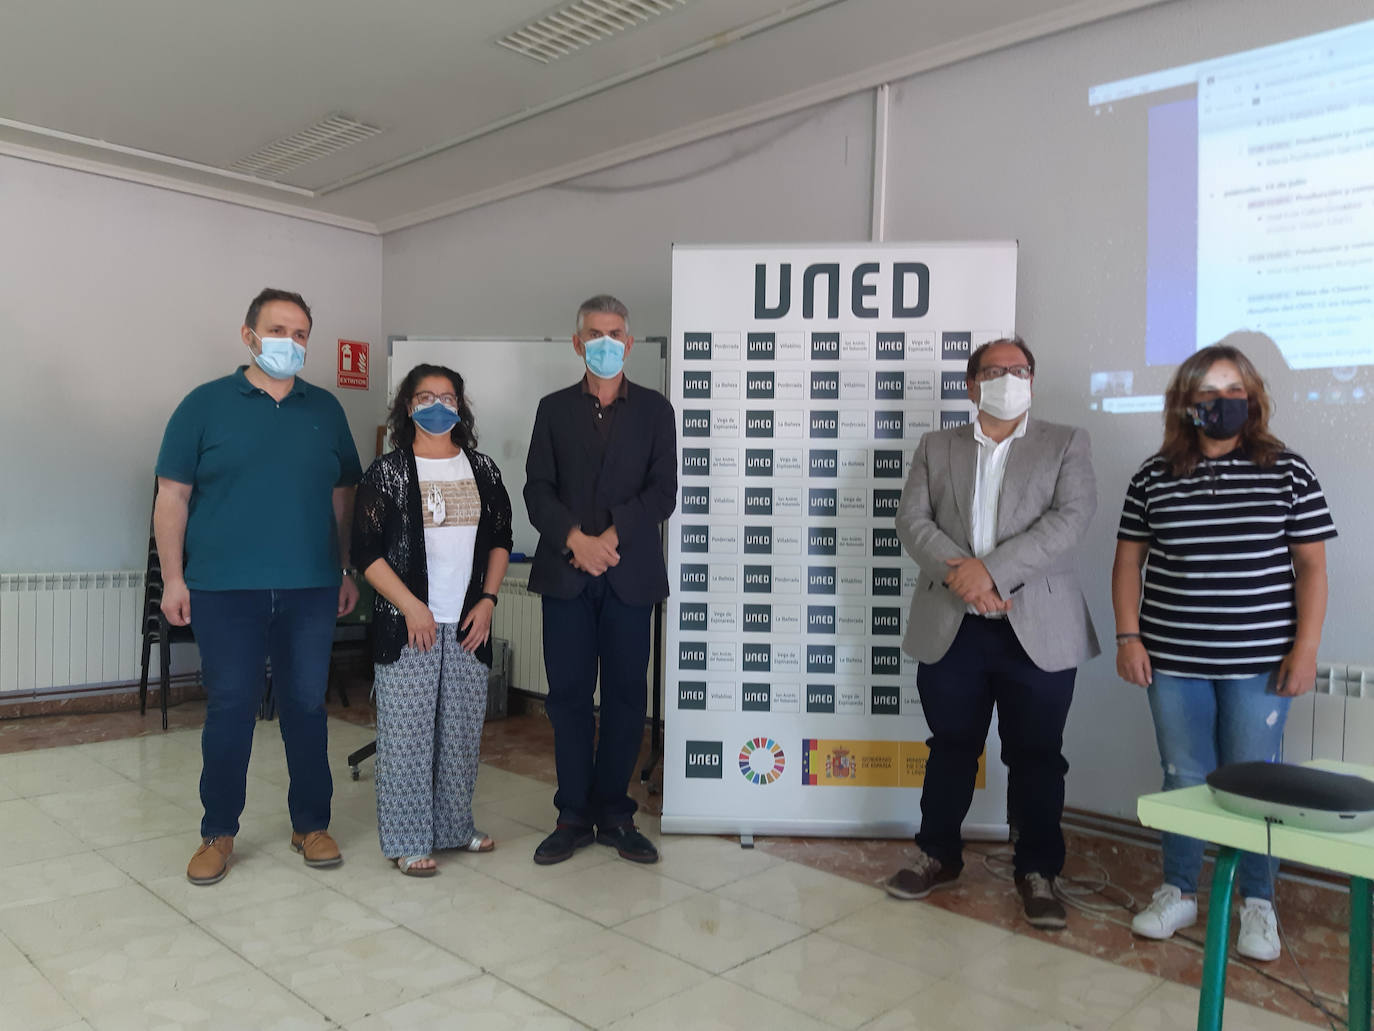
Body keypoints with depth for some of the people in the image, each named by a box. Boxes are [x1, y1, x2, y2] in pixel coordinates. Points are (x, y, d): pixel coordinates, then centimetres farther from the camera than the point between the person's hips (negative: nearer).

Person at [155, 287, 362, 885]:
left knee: (307, 706, 8)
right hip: (224, 589, -2)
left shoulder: (325, 410, 10)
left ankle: (311, 824, 22)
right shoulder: (206, 404, 2)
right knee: (229, 709, 4)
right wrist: (173, 579, -4)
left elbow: (343, 496, 13)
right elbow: (172, 497, 1)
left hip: (311, 589, 2)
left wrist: (348, 572, 10)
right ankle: (218, 833, 21)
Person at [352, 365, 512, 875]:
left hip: (468, 624, 4)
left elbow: (500, 540, 13)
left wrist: (487, 600, 1)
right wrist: (412, 608, -13)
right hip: (407, 623, -4)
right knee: (407, 730, 1)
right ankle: (408, 840, 14)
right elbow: (366, 551, -6)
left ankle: (454, 825, 28)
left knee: (462, 729, 11)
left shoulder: (482, 470, 9)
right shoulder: (387, 472, -2)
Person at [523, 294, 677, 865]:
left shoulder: (654, 409, 7)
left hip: (629, 575, -1)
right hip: (566, 573, 1)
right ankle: (573, 814, 17)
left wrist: (612, 536, -13)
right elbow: (538, 490, 2)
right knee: (568, 695, 5)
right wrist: (575, 539, -13)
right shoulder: (554, 409, 11)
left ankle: (613, 813, 19)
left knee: (625, 696, 5)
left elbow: (663, 492, -1)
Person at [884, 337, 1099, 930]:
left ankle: (1038, 872, 24)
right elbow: (912, 519, 0)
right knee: (950, 748, 13)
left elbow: (1069, 519, -10)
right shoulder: (936, 447, 11)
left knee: (1036, 755, 7)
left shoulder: (1066, 444, 5)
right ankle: (938, 855, 30)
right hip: (951, 629, 2)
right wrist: (955, 569, -18)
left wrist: (991, 569, -19)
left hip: (1038, 630, -1)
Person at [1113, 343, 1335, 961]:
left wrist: (1305, 648, -6)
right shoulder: (1153, 476, 4)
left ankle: (1257, 904, 25)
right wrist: (1128, 637, -1)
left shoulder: (1288, 471, 0)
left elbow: (1311, 566, 0)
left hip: (1259, 661, -1)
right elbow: (1129, 560, 7)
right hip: (1172, 659, 2)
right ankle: (1179, 893, 26)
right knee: (1182, 778, 10)